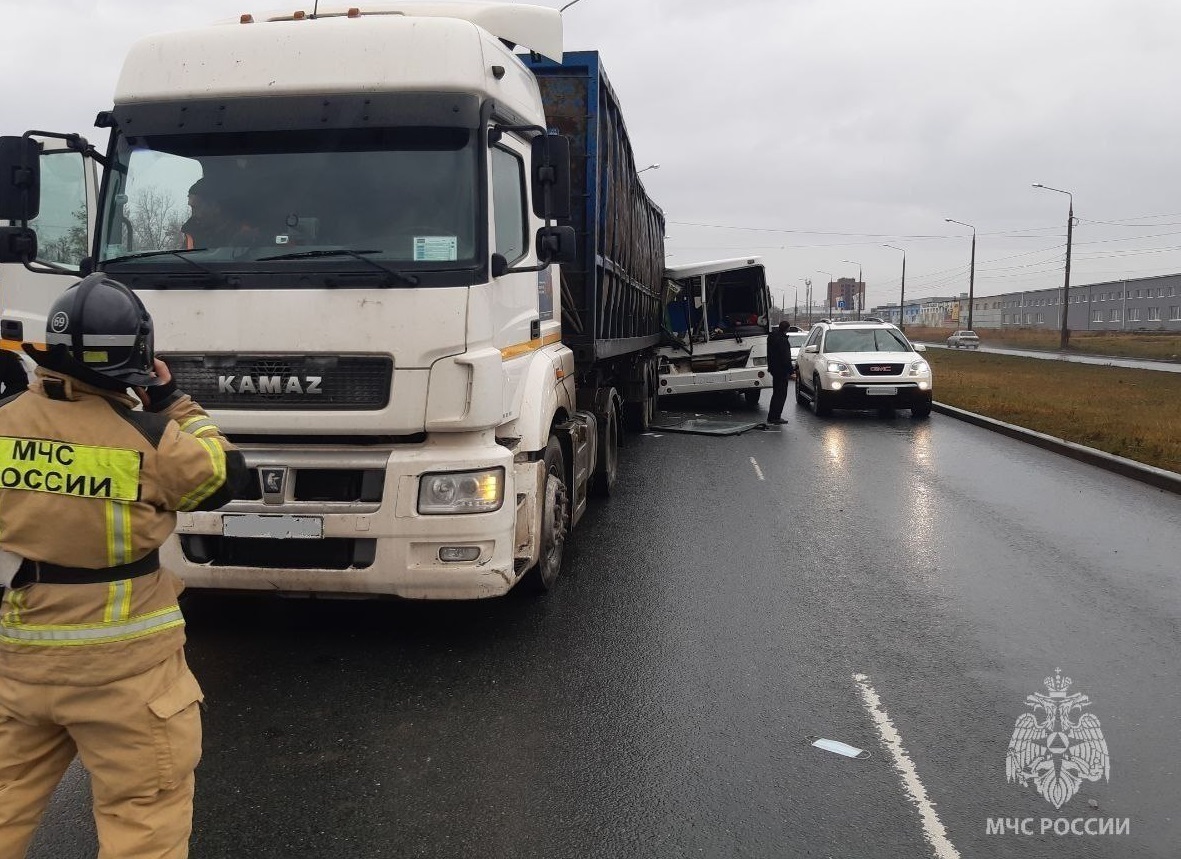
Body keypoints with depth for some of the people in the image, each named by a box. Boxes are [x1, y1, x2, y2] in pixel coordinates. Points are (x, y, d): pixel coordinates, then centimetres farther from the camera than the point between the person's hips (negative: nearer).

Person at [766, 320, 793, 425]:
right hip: (781, 369, -10)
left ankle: (771, 417, 22)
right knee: (781, 394, -3)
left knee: (776, 393, 18)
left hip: (774, 368, 10)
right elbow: (786, 358, -21)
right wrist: (790, 371, -16)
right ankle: (775, 417, -2)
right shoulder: (782, 339, -21)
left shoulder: (772, 336, 8)